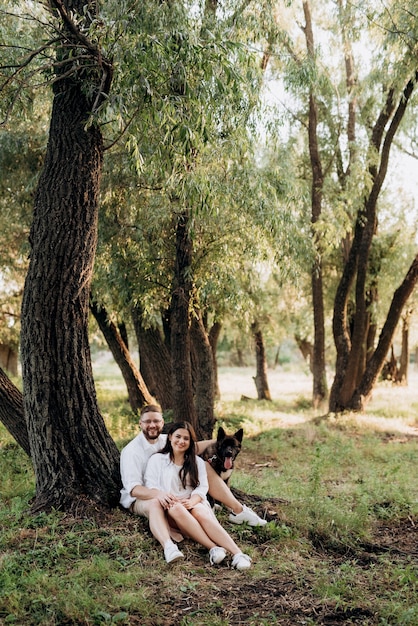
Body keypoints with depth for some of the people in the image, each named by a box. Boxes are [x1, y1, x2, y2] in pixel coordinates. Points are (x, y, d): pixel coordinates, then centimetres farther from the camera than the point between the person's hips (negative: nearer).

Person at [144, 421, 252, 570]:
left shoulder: (197, 462, 21)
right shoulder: (157, 459, 16)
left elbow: (202, 487, 7)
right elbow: (150, 485, 2)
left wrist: (192, 501, -16)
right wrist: (160, 494, -23)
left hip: (194, 504, 1)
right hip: (170, 511, -1)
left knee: (200, 513, -36)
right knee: (176, 508, -38)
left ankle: (237, 554, -54)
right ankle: (214, 548, -51)